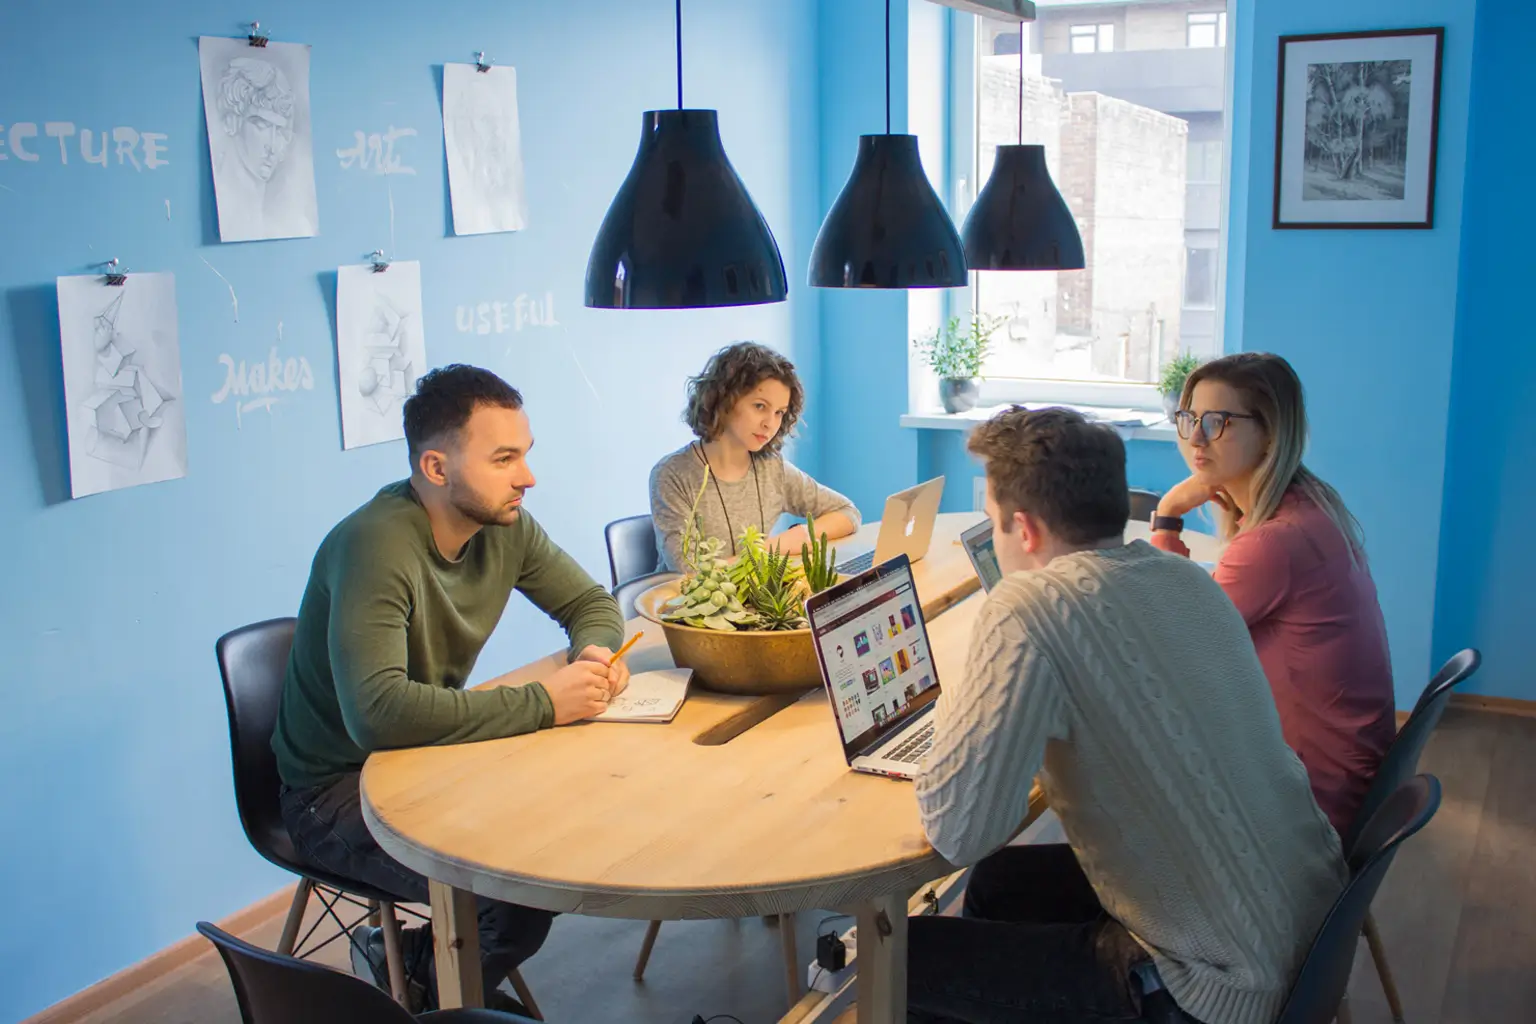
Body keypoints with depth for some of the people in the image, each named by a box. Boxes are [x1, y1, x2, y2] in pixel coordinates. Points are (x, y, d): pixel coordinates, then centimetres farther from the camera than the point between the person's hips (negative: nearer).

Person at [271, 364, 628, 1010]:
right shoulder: (376, 545, -27)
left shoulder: (503, 526, -5)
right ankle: (411, 970, 8)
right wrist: (543, 703, -33)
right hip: (339, 790, -8)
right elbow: (378, 712, -38)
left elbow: (590, 602, 10)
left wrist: (595, 650, -15)